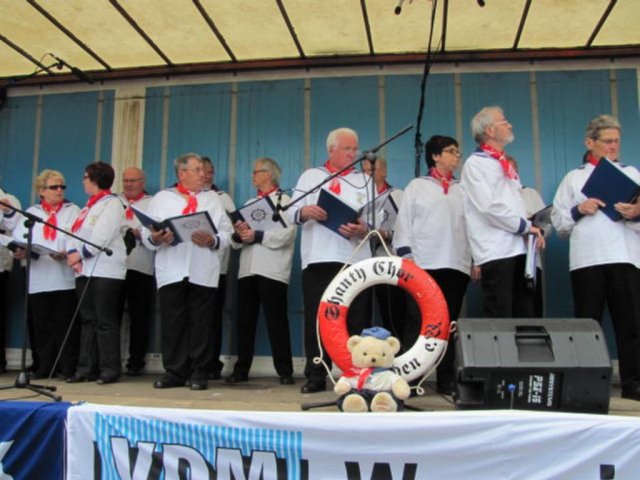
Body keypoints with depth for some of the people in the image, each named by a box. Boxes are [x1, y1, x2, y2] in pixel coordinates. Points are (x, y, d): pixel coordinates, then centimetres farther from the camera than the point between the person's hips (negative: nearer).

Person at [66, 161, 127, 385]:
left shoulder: (112, 204, -4)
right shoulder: (89, 206, 22)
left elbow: (100, 238, -15)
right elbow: (75, 234, 13)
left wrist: (80, 254, -9)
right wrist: (72, 254, -4)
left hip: (106, 271, -8)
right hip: (84, 271, 8)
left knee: (105, 322, -6)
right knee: (88, 320, 8)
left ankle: (110, 370, -2)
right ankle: (86, 369, 12)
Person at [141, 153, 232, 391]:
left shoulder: (213, 198, 16)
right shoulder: (161, 198, 15)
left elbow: (226, 232, 6)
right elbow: (146, 234, 7)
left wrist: (212, 241, -13)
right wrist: (155, 239, -14)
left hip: (203, 273, 0)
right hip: (170, 271, 0)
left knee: (200, 324, 1)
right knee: (172, 324, 1)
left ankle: (199, 373, 9)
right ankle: (174, 372, 11)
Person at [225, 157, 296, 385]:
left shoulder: (285, 201, 4)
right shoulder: (250, 203, 23)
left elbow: (287, 234, -13)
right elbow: (236, 239, 14)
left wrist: (257, 236, -17)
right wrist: (238, 235, -9)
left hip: (272, 271, -6)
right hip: (247, 270, 6)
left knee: (276, 320, -4)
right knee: (245, 320, 6)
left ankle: (285, 371, 3)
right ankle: (241, 369, 14)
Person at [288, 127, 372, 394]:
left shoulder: (366, 180, 16)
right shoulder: (310, 176, 15)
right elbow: (292, 211, 6)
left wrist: (363, 228, -17)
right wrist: (306, 211, -16)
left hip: (355, 260, 0)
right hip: (318, 259, 0)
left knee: (355, 321, 1)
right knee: (316, 319, 2)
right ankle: (316, 376, 11)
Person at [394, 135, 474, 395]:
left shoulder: (462, 190, 18)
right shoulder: (417, 186, 9)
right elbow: (404, 222, 3)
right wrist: (406, 255, -7)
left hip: (456, 265, 3)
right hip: (424, 264, -3)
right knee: (420, 321, -5)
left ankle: (446, 378, 12)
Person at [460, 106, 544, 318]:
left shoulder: (504, 164, 21)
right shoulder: (475, 163, -5)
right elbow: (489, 206, -15)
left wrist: (530, 229, 4)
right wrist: (525, 226, -8)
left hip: (518, 248, 8)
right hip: (495, 251, -8)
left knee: (524, 315, 9)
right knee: (500, 317, -6)